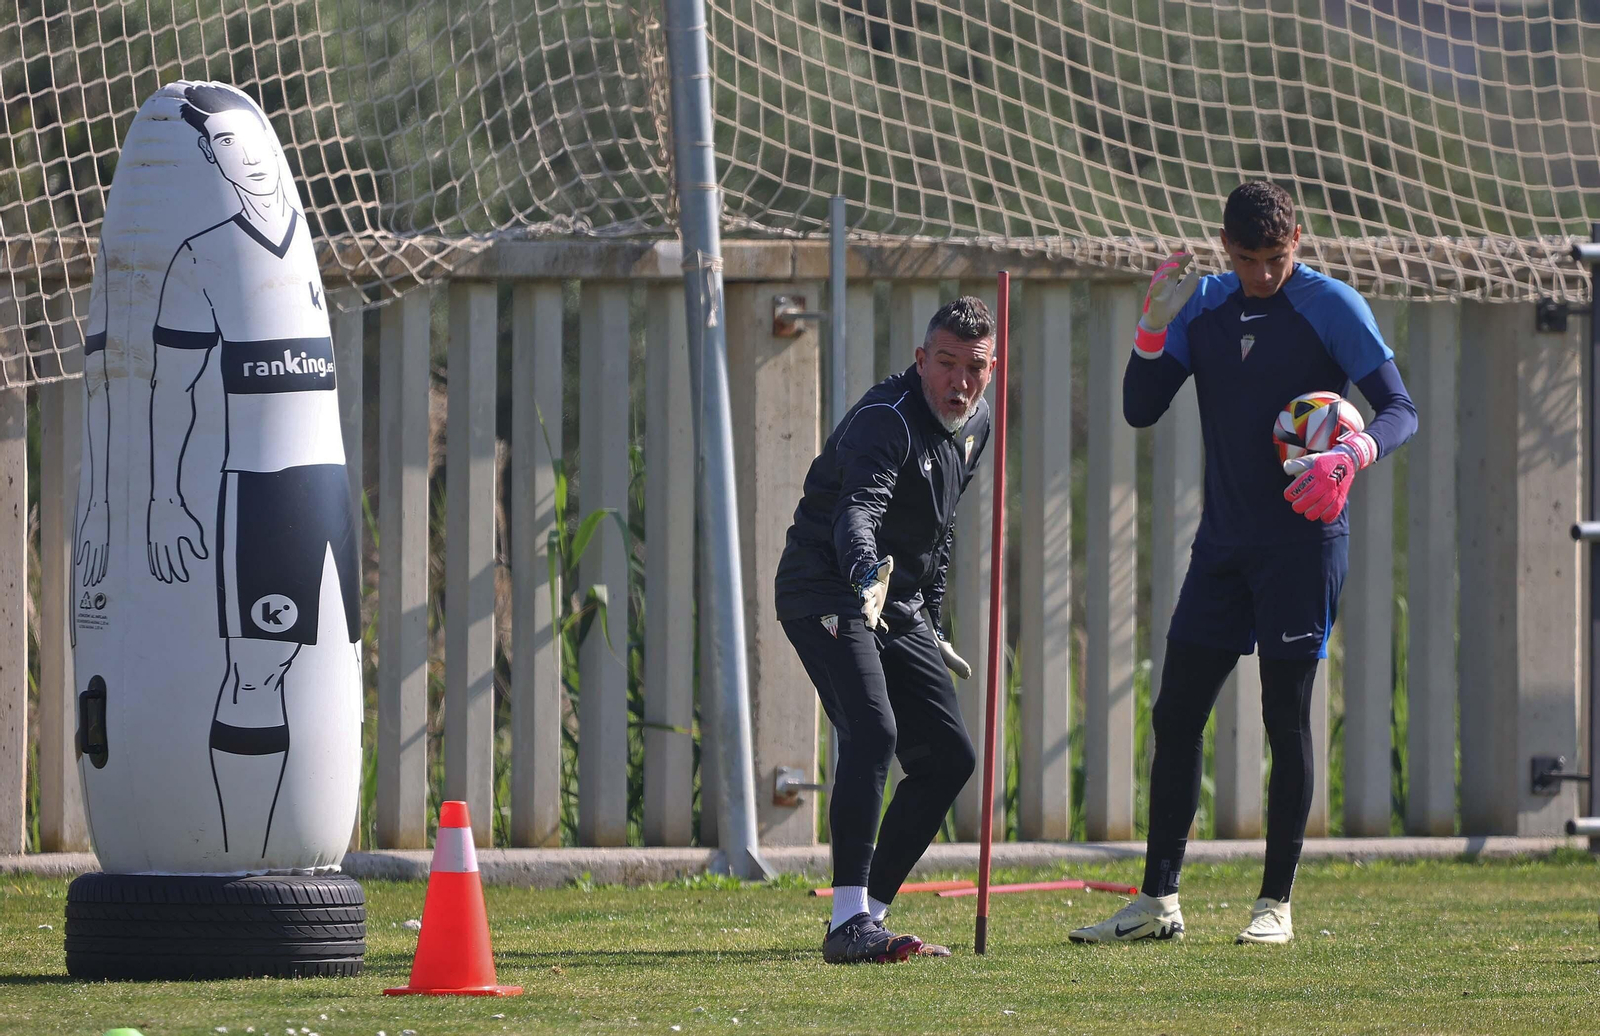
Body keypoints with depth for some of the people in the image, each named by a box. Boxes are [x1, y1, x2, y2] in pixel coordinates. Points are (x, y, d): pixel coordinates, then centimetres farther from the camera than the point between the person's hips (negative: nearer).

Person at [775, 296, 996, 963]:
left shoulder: (974, 425, 7)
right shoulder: (886, 421, -22)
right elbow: (858, 510, -41)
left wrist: (929, 626, 22)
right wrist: (867, 575, -60)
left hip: (899, 605, 9)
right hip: (827, 594, -9)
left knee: (948, 757, 5)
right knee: (872, 732, -27)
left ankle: (870, 911, 13)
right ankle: (848, 924, -32)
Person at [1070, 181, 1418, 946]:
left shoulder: (1331, 308, -6)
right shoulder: (1203, 307, 8)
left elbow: (1401, 411, -8)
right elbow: (1140, 410, 5)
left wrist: (1353, 455, -28)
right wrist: (1154, 328, -11)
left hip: (1303, 539, -5)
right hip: (1225, 539, 5)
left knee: (1286, 717, -4)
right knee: (1175, 713, 3)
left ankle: (1276, 904, 3)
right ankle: (1157, 901, 9)